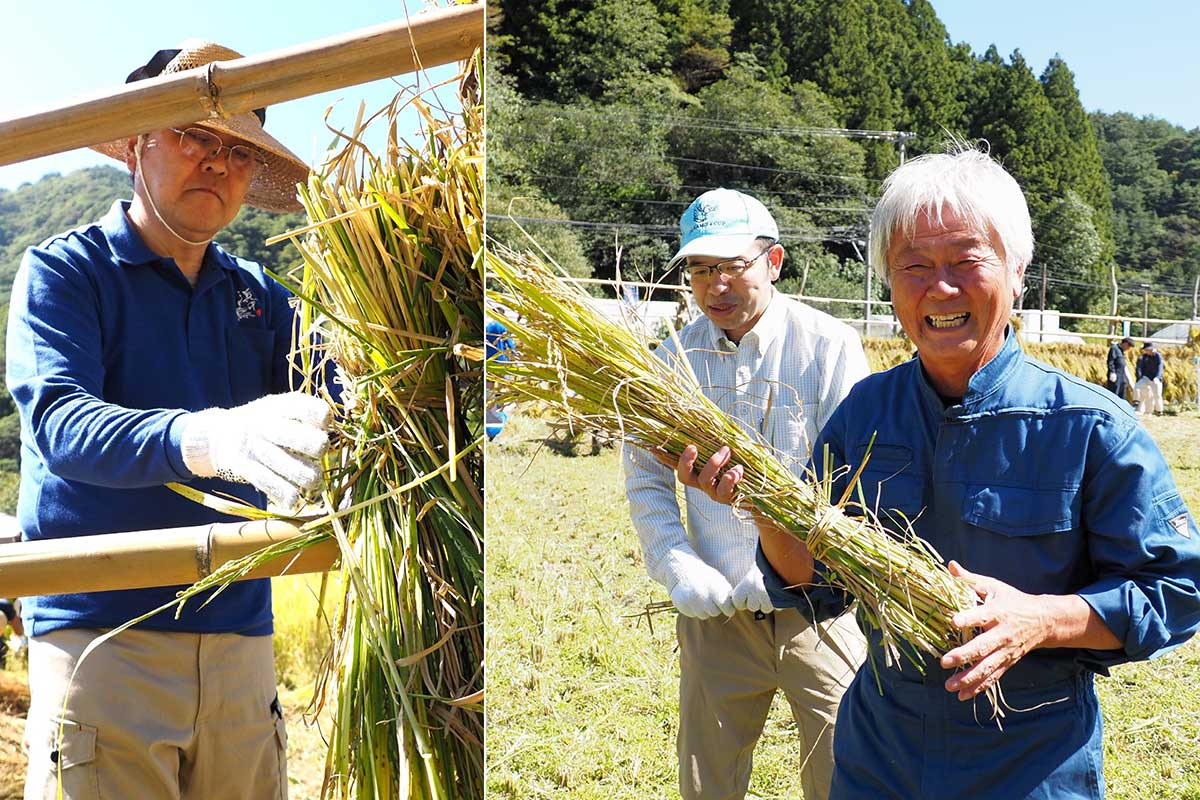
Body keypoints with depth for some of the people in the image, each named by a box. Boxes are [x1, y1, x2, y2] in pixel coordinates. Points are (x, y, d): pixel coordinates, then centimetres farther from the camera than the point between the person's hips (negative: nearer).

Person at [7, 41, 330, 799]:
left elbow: (330, 402, 0)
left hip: (241, 640, 4)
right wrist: (208, 439, -36)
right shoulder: (65, 270, 0)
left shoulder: (258, 296, 14)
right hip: (102, 636, -4)